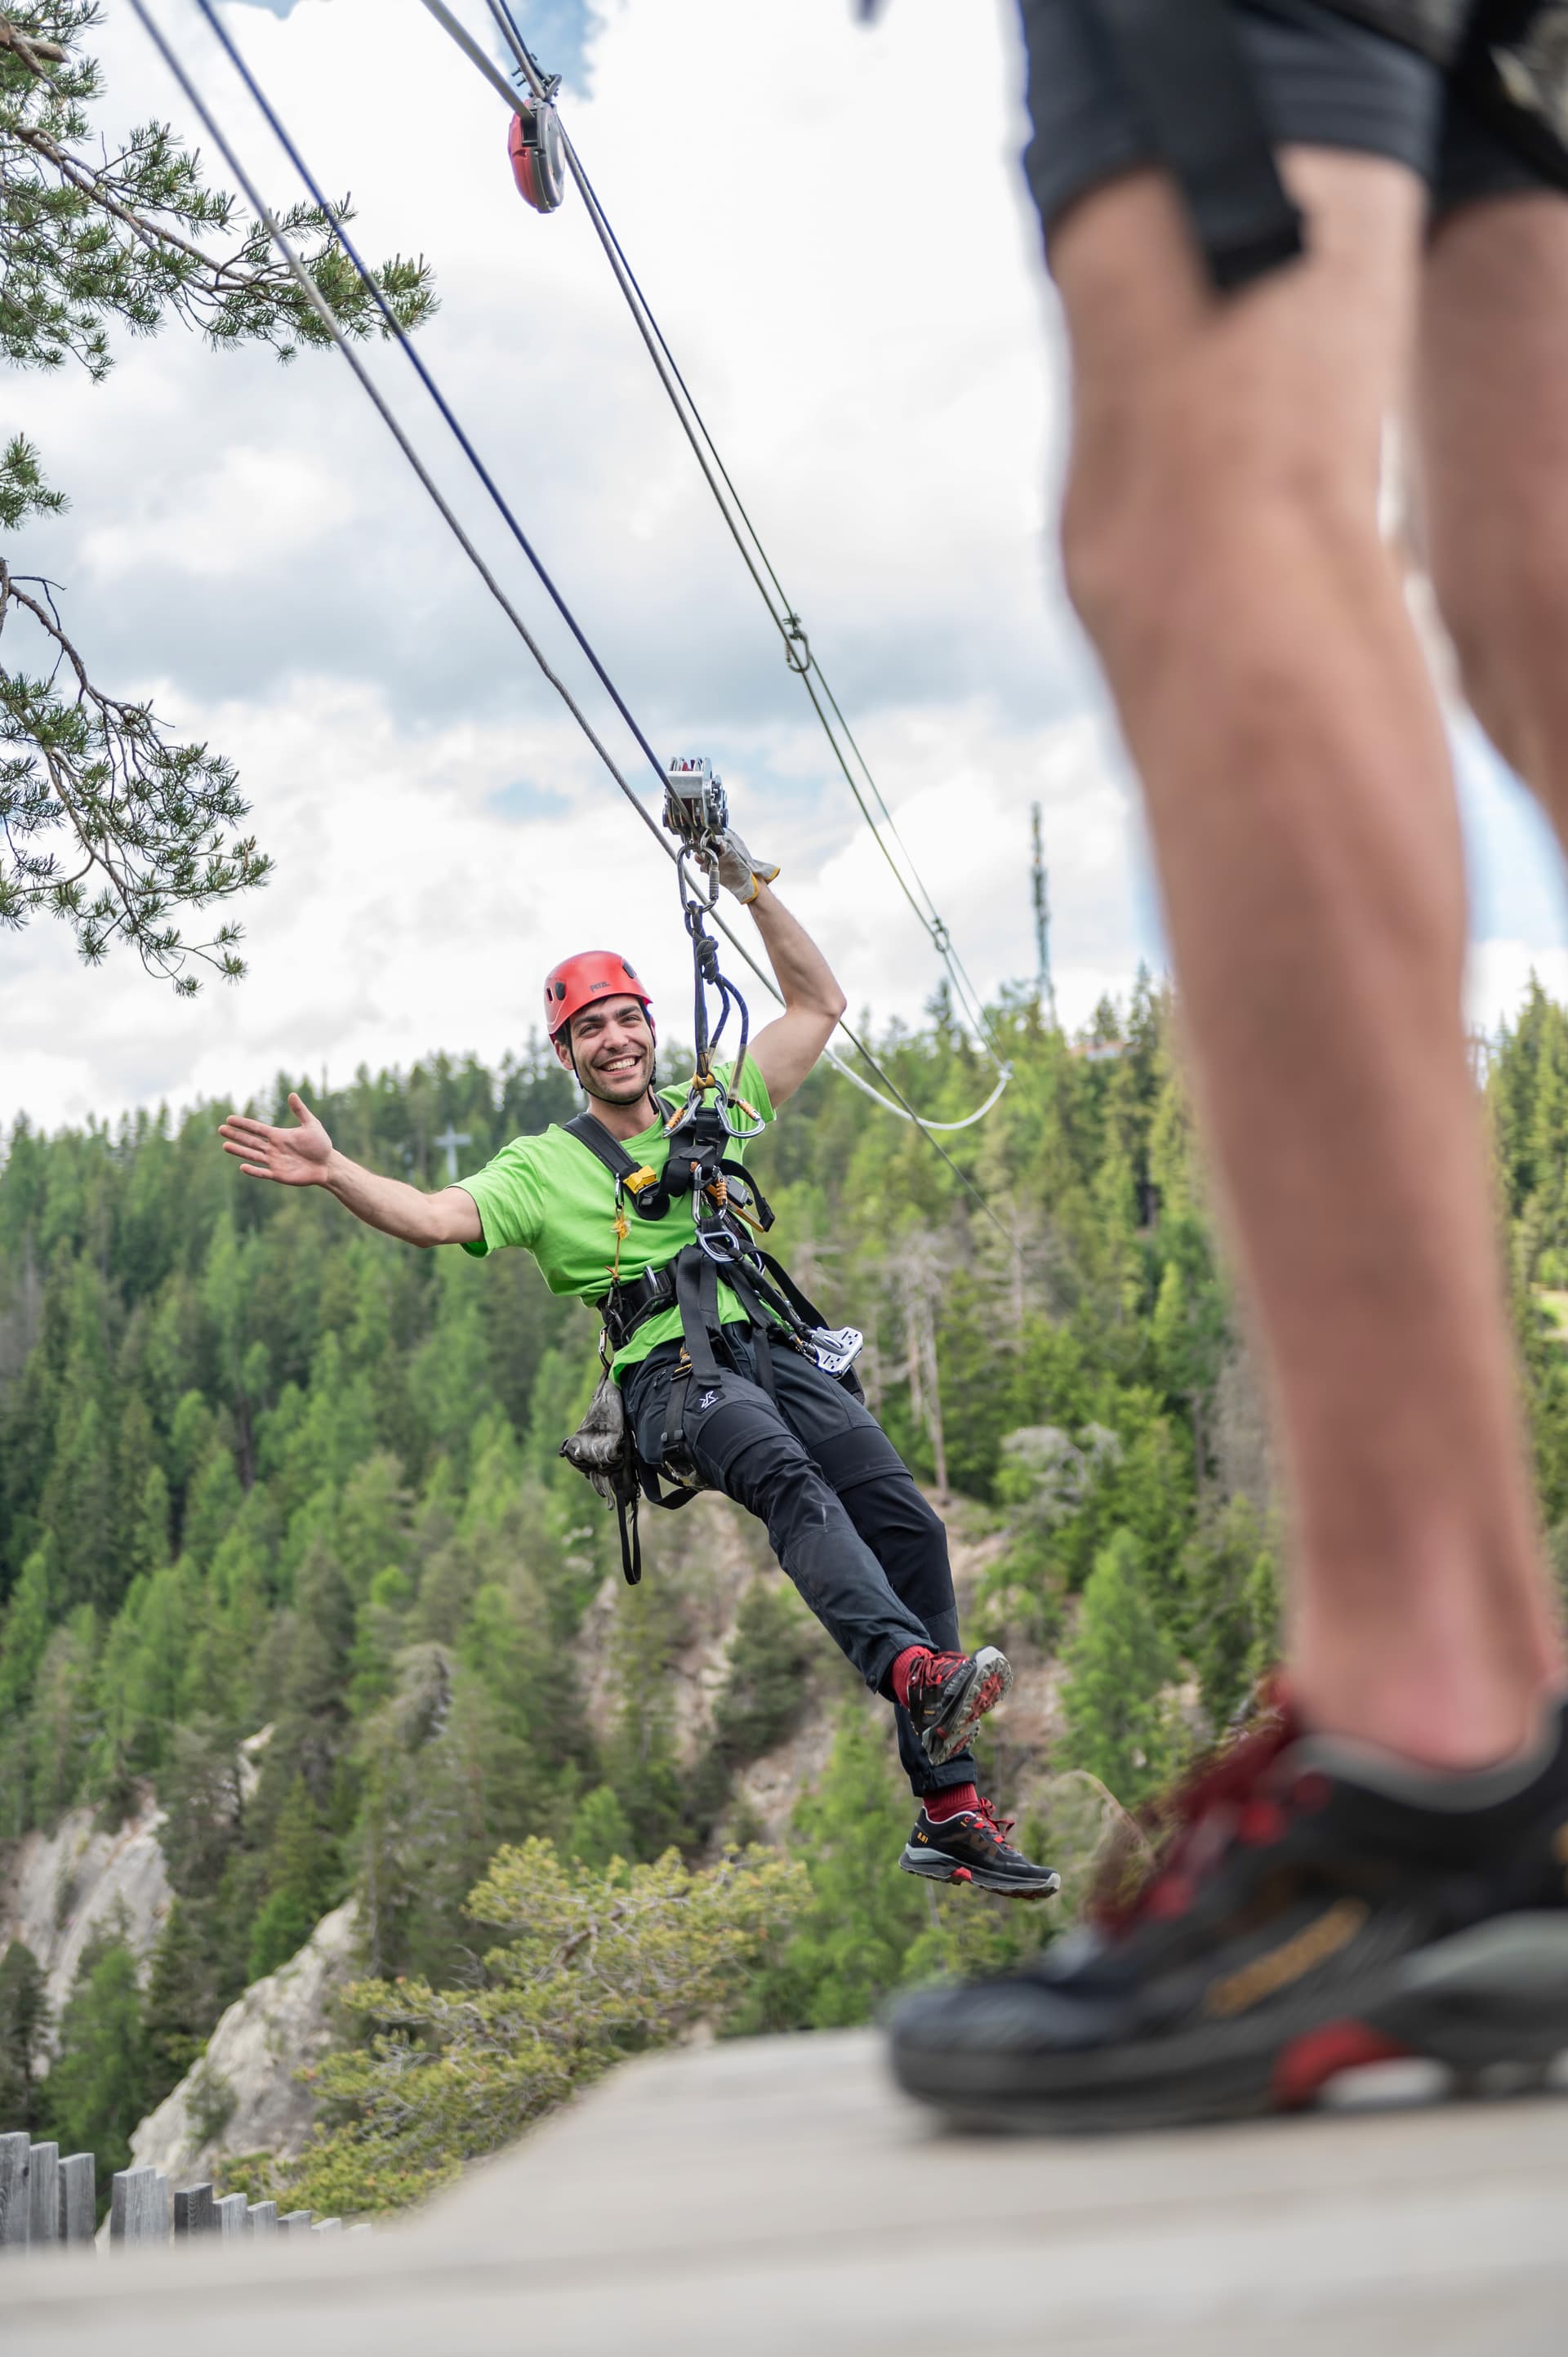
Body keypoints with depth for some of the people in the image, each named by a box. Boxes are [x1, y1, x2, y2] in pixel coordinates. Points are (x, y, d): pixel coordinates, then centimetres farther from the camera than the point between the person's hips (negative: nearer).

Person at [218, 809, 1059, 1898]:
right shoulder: (543, 1165, 15)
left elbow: (820, 1004, 23)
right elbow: (434, 1217, 0)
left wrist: (754, 887, 16)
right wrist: (334, 1173, -16)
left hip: (774, 1350, 4)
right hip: (670, 1370, -4)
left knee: (907, 1521, -17)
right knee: (788, 1477, -36)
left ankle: (951, 1814, -16)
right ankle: (917, 1672, -59)